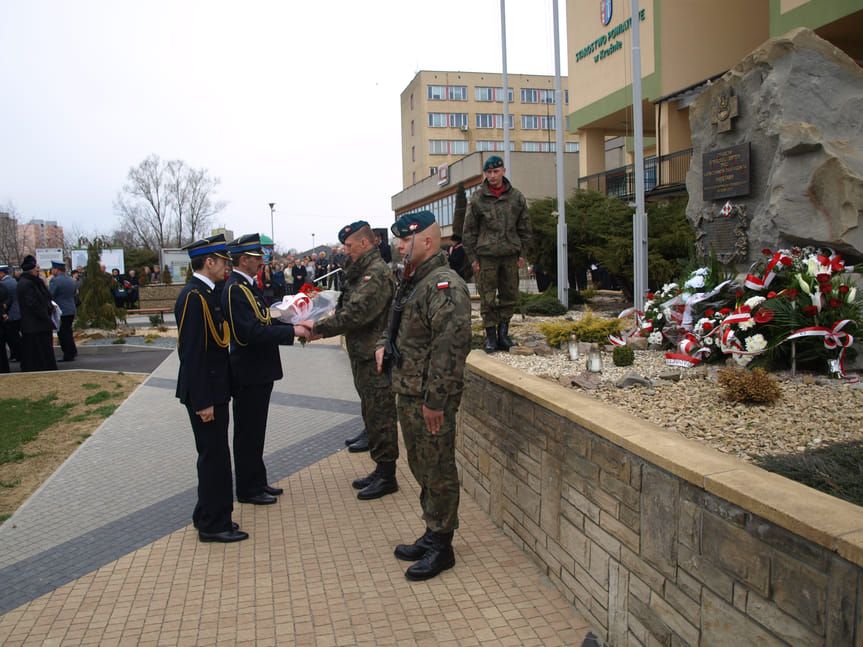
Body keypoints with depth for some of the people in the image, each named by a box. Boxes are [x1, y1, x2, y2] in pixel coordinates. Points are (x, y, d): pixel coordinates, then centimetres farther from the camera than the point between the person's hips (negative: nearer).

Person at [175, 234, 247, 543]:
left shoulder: (205, 292, 11)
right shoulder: (194, 296, -20)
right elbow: (193, 353, -23)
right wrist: (202, 401, -22)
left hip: (213, 389, 10)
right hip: (205, 393, -10)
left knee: (213, 455, 18)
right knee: (214, 456, 0)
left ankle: (208, 516, 31)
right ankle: (213, 525, 13)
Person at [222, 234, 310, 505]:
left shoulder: (246, 286, 11)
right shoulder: (235, 290, -20)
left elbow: (263, 321, 15)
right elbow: (253, 332, -28)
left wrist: (295, 326, 3)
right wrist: (292, 331, -23)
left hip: (258, 372, 10)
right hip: (249, 374, -10)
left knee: (255, 431, 18)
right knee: (248, 432, 3)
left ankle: (257, 482, 31)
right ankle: (248, 490, 16)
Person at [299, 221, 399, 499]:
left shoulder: (377, 273, -17)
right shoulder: (363, 271, 16)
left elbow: (356, 314, -25)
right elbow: (348, 310, 17)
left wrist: (320, 327, -18)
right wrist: (322, 327, 3)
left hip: (375, 358, -11)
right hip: (363, 355, 11)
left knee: (380, 415, -2)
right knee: (372, 413, 17)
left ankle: (387, 476, 9)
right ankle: (381, 470, 29)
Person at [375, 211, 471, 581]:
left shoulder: (445, 286, -19)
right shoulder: (413, 281, 14)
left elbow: (450, 348, -25)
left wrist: (435, 401, -25)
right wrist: (384, 344, 9)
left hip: (431, 400, -10)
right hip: (407, 394, 10)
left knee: (438, 471, 3)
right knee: (421, 467, 20)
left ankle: (441, 547, 18)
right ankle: (431, 535, 35)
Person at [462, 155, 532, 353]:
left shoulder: (516, 197, 7)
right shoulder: (477, 198, 1)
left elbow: (524, 227, 13)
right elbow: (469, 230, 4)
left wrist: (522, 253, 8)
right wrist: (472, 257, -1)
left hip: (510, 255, 2)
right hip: (486, 255, -2)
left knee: (510, 296, 6)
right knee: (487, 298, -2)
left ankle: (503, 334, 16)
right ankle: (490, 336, 7)